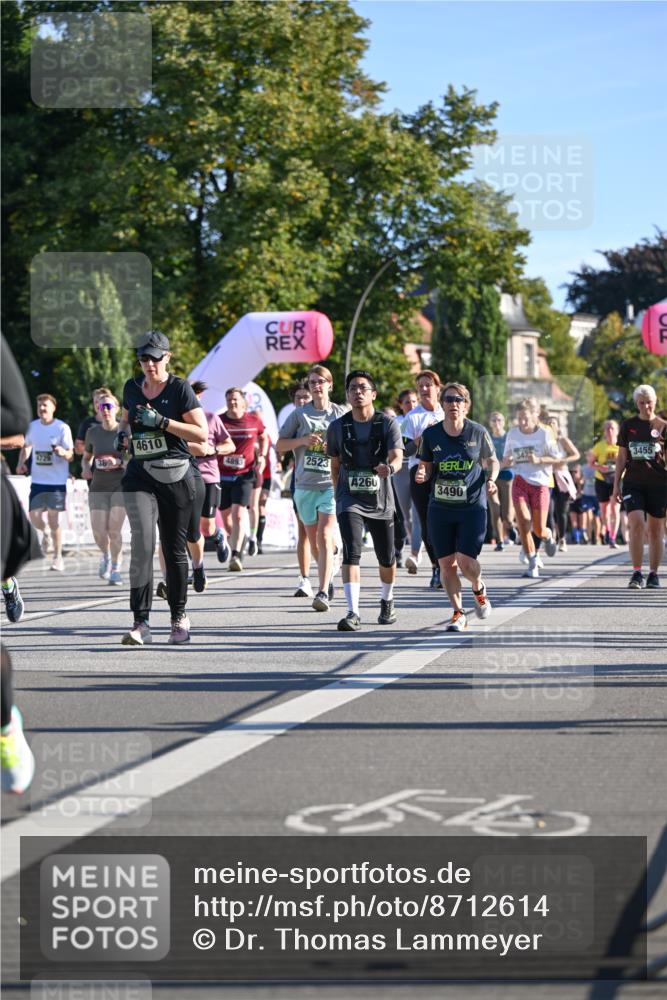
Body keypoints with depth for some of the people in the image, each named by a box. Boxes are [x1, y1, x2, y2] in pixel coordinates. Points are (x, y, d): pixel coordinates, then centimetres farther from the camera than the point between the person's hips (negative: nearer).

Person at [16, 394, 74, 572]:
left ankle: (58, 558, 8)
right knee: (34, 517, 0)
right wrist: (21, 462, 5)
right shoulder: (33, 426, 6)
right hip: (37, 480, 4)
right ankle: (46, 532, 35)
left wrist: (63, 452, -30)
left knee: (53, 520, -3)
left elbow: (71, 455, -8)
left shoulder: (62, 428, -7)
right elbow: (27, 446, 23)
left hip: (57, 481, -4)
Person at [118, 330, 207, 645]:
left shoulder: (180, 388, -4)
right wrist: (122, 435, 5)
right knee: (142, 543, -16)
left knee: (174, 549, 7)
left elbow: (202, 433, -10)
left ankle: (179, 616, 25)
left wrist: (161, 421, -18)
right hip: (140, 476, 2)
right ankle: (141, 623, -20)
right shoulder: (132, 388, 9)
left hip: (176, 476, -2)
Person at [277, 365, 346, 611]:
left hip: (332, 484, -3)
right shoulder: (299, 414, 6)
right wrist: (303, 440, -10)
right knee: (314, 540, 12)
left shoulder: (341, 413, 4)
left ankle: (323, 592, -20)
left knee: (324, 536, -17)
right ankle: (330, 568, 42)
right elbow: (280, 445, 7)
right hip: (305, 485, 3)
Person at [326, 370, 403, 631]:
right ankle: (353, 613, -24)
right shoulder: (337, 427, 1)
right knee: (351, 553, -19)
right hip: (349, 500, 0)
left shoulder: (388, 423, -5)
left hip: (380, 501, 0)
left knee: (386, 559, 13)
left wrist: (390, 467, -41)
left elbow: (397, 456, -19)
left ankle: (387, 602, 41)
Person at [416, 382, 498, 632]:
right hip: (440, 507, 2)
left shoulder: (478, 432, -2)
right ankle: (458, 613, 17)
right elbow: (427, 467, 11)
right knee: (446, 563, 2)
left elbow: (492, 461, 11)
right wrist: (422, 474, -12)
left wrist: (490, 479, -8)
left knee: (466, 562, -11)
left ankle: (479, 590, 24)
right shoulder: (430, 434, 1)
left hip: (472, 507, -2)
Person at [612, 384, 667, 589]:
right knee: (636, 523, -14)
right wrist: (616, 485, 8)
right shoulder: (628, 426, 7)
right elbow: (621, 457, 11)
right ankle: (637, 573, -9)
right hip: (633, 483, 1)